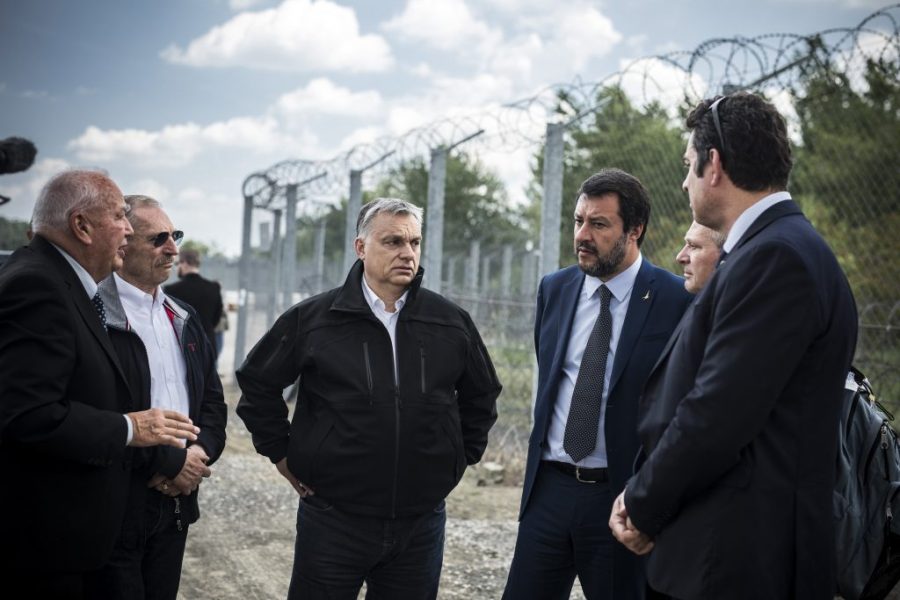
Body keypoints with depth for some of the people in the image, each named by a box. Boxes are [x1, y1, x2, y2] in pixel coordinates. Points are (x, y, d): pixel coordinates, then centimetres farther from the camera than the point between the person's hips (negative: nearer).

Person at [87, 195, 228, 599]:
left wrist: (200, 453, -3)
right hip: (115, 507, -7)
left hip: (177, 501, 7)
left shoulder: (184, 318, 13)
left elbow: (212, 398, 16)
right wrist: (170, 462, -14)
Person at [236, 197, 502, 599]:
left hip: (421, 522, 2)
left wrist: (463, 455, 13)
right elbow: (258, 383, 7)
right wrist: (281, 453, 5)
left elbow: (481, 395, 18)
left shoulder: (452, 323, 2)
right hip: (333, 520, -2)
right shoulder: (312, 319, -4)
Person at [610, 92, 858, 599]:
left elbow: (716, 414, -22)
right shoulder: (775, 249, 12)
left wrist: (644, 508, -8)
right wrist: (643, 497, 6)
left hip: (738, 557, -9)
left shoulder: (774, 257, -18)